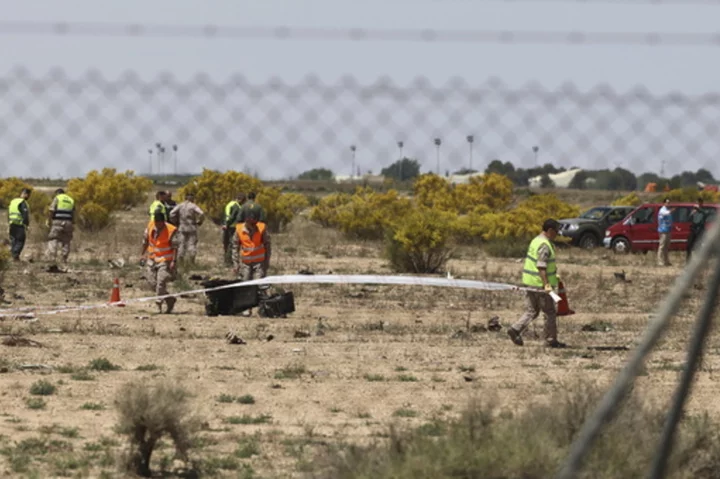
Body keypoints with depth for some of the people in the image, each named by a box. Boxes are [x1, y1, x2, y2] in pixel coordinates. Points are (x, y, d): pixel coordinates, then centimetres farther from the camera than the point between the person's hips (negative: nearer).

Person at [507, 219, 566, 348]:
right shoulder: (544, 245, -18)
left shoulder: (536, 241, 13)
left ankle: (515, 330, -1)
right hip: (540, 283, -9)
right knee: (549, 313, 2)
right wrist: (546, 284, -28)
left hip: (530, 282, 9)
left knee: (531, 311, 13)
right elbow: (541, 267, -24)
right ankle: (551, 340, 8)